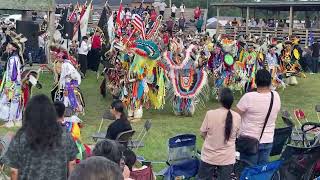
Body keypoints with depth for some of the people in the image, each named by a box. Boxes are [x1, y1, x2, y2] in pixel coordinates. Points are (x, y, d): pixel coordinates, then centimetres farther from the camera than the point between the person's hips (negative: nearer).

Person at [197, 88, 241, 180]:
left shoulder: (210, 114, -15)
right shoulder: (237, 117, -10)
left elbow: (203, 134, -3)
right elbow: (235, 136, 5)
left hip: (209, 157, -1)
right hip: (227, 158, 1)